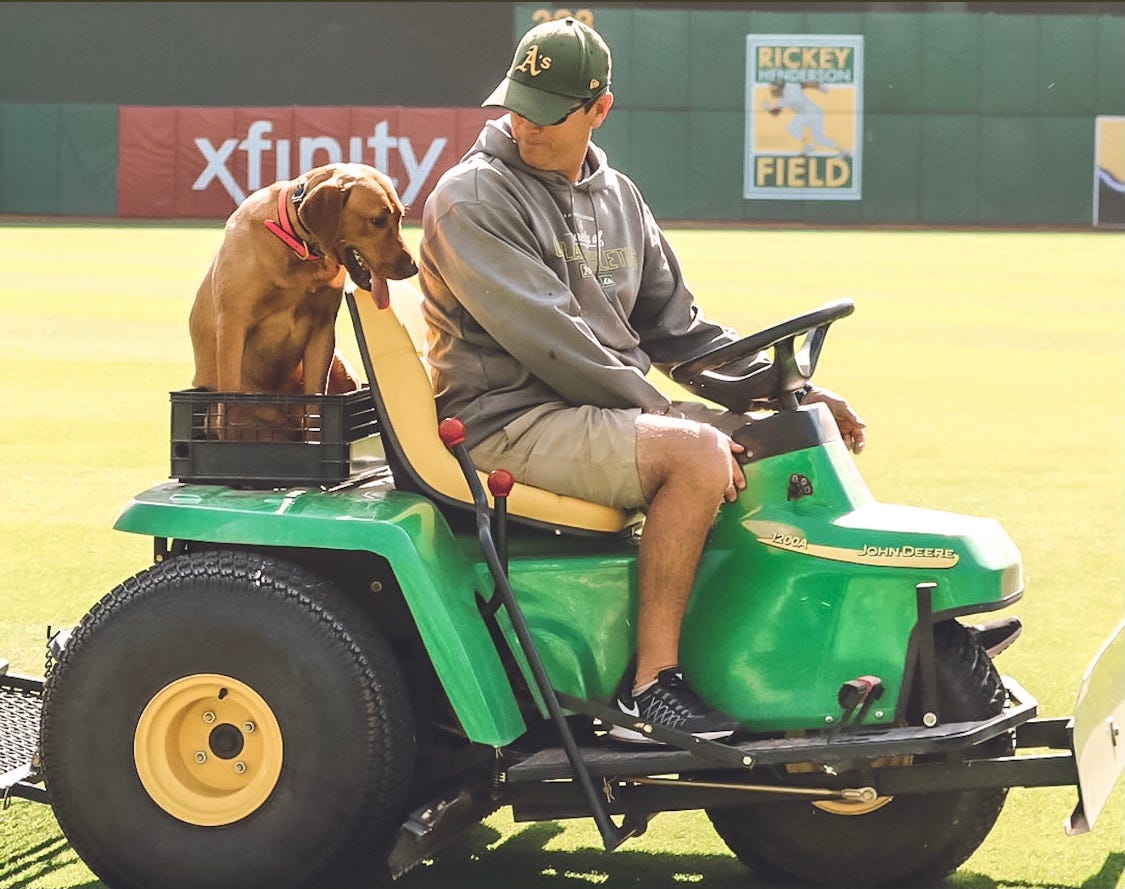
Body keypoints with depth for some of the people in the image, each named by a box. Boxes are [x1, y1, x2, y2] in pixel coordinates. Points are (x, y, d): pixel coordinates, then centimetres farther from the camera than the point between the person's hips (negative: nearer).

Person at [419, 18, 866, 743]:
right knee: (699, 453, -30)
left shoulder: (617, 199, 15)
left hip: (610, 410, 8)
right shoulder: (471, 200, -9)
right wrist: (667, 418, -20)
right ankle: (652, 681, -24)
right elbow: (547, 339, -18)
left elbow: (675, 326, 19)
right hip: (511, 421, -8)